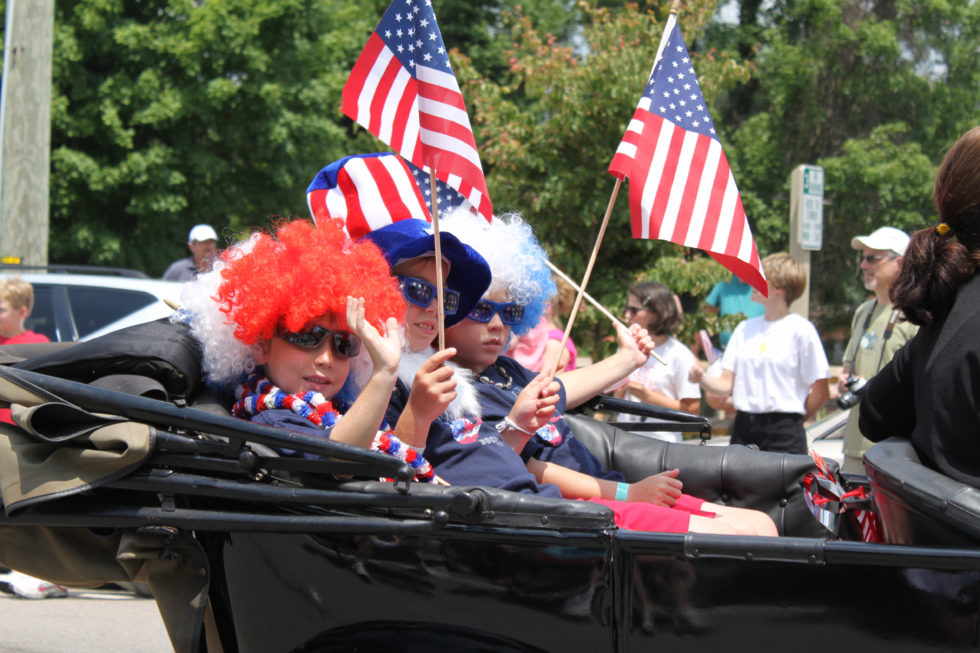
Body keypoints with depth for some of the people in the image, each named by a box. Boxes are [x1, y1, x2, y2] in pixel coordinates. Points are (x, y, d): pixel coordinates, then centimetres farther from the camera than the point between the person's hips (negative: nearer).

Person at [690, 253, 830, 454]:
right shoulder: (745, 329, 13)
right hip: (743, 430, 5)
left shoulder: (800, 330, -4)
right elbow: (727, 384, 11)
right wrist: (702, 379, -8)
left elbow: (821, 393, -4)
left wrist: (791, 422, 2)